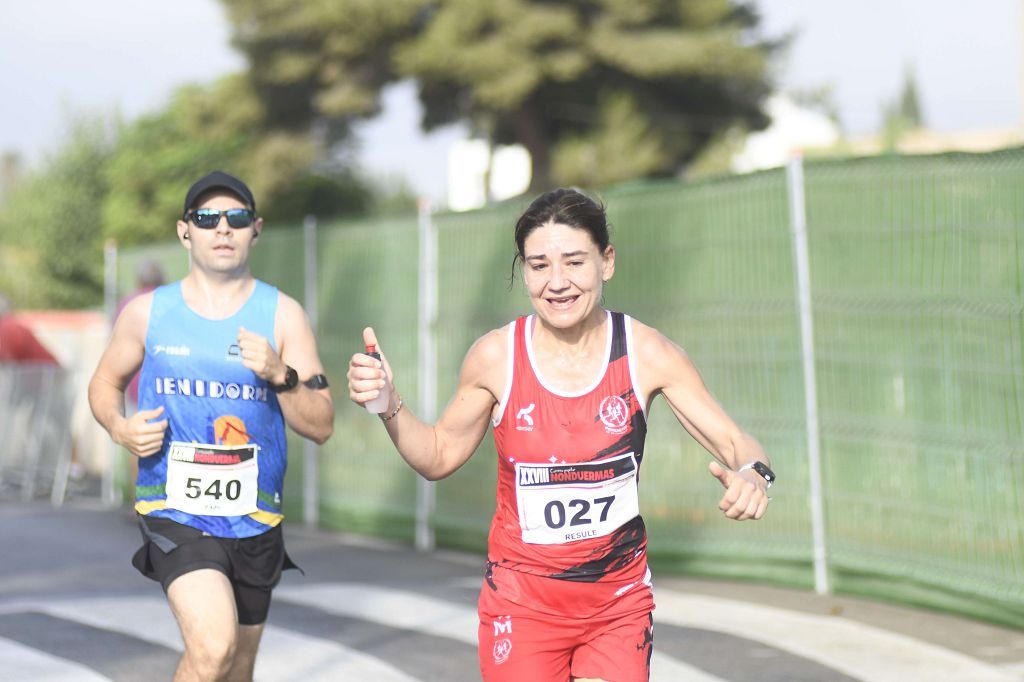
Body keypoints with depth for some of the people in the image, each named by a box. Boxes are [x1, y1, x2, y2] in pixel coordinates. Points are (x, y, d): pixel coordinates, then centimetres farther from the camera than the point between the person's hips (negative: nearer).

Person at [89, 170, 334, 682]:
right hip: (174, 511, -2)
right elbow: (105, 383, 16)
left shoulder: (282, 314, 0)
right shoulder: (147, 312, 1)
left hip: (253, 520, 3)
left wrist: (279, 375, -20)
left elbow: (322, 426, -2)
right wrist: (120, 428, -6)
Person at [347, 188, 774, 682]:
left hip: (619, 600, 0)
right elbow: (438, 457, 6)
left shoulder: (647, 354, -8)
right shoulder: (495, 357, -7)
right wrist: (388, 404, -11)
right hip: (521, 600, 0)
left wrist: (752, 474, -26)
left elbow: (731, 440, -4)